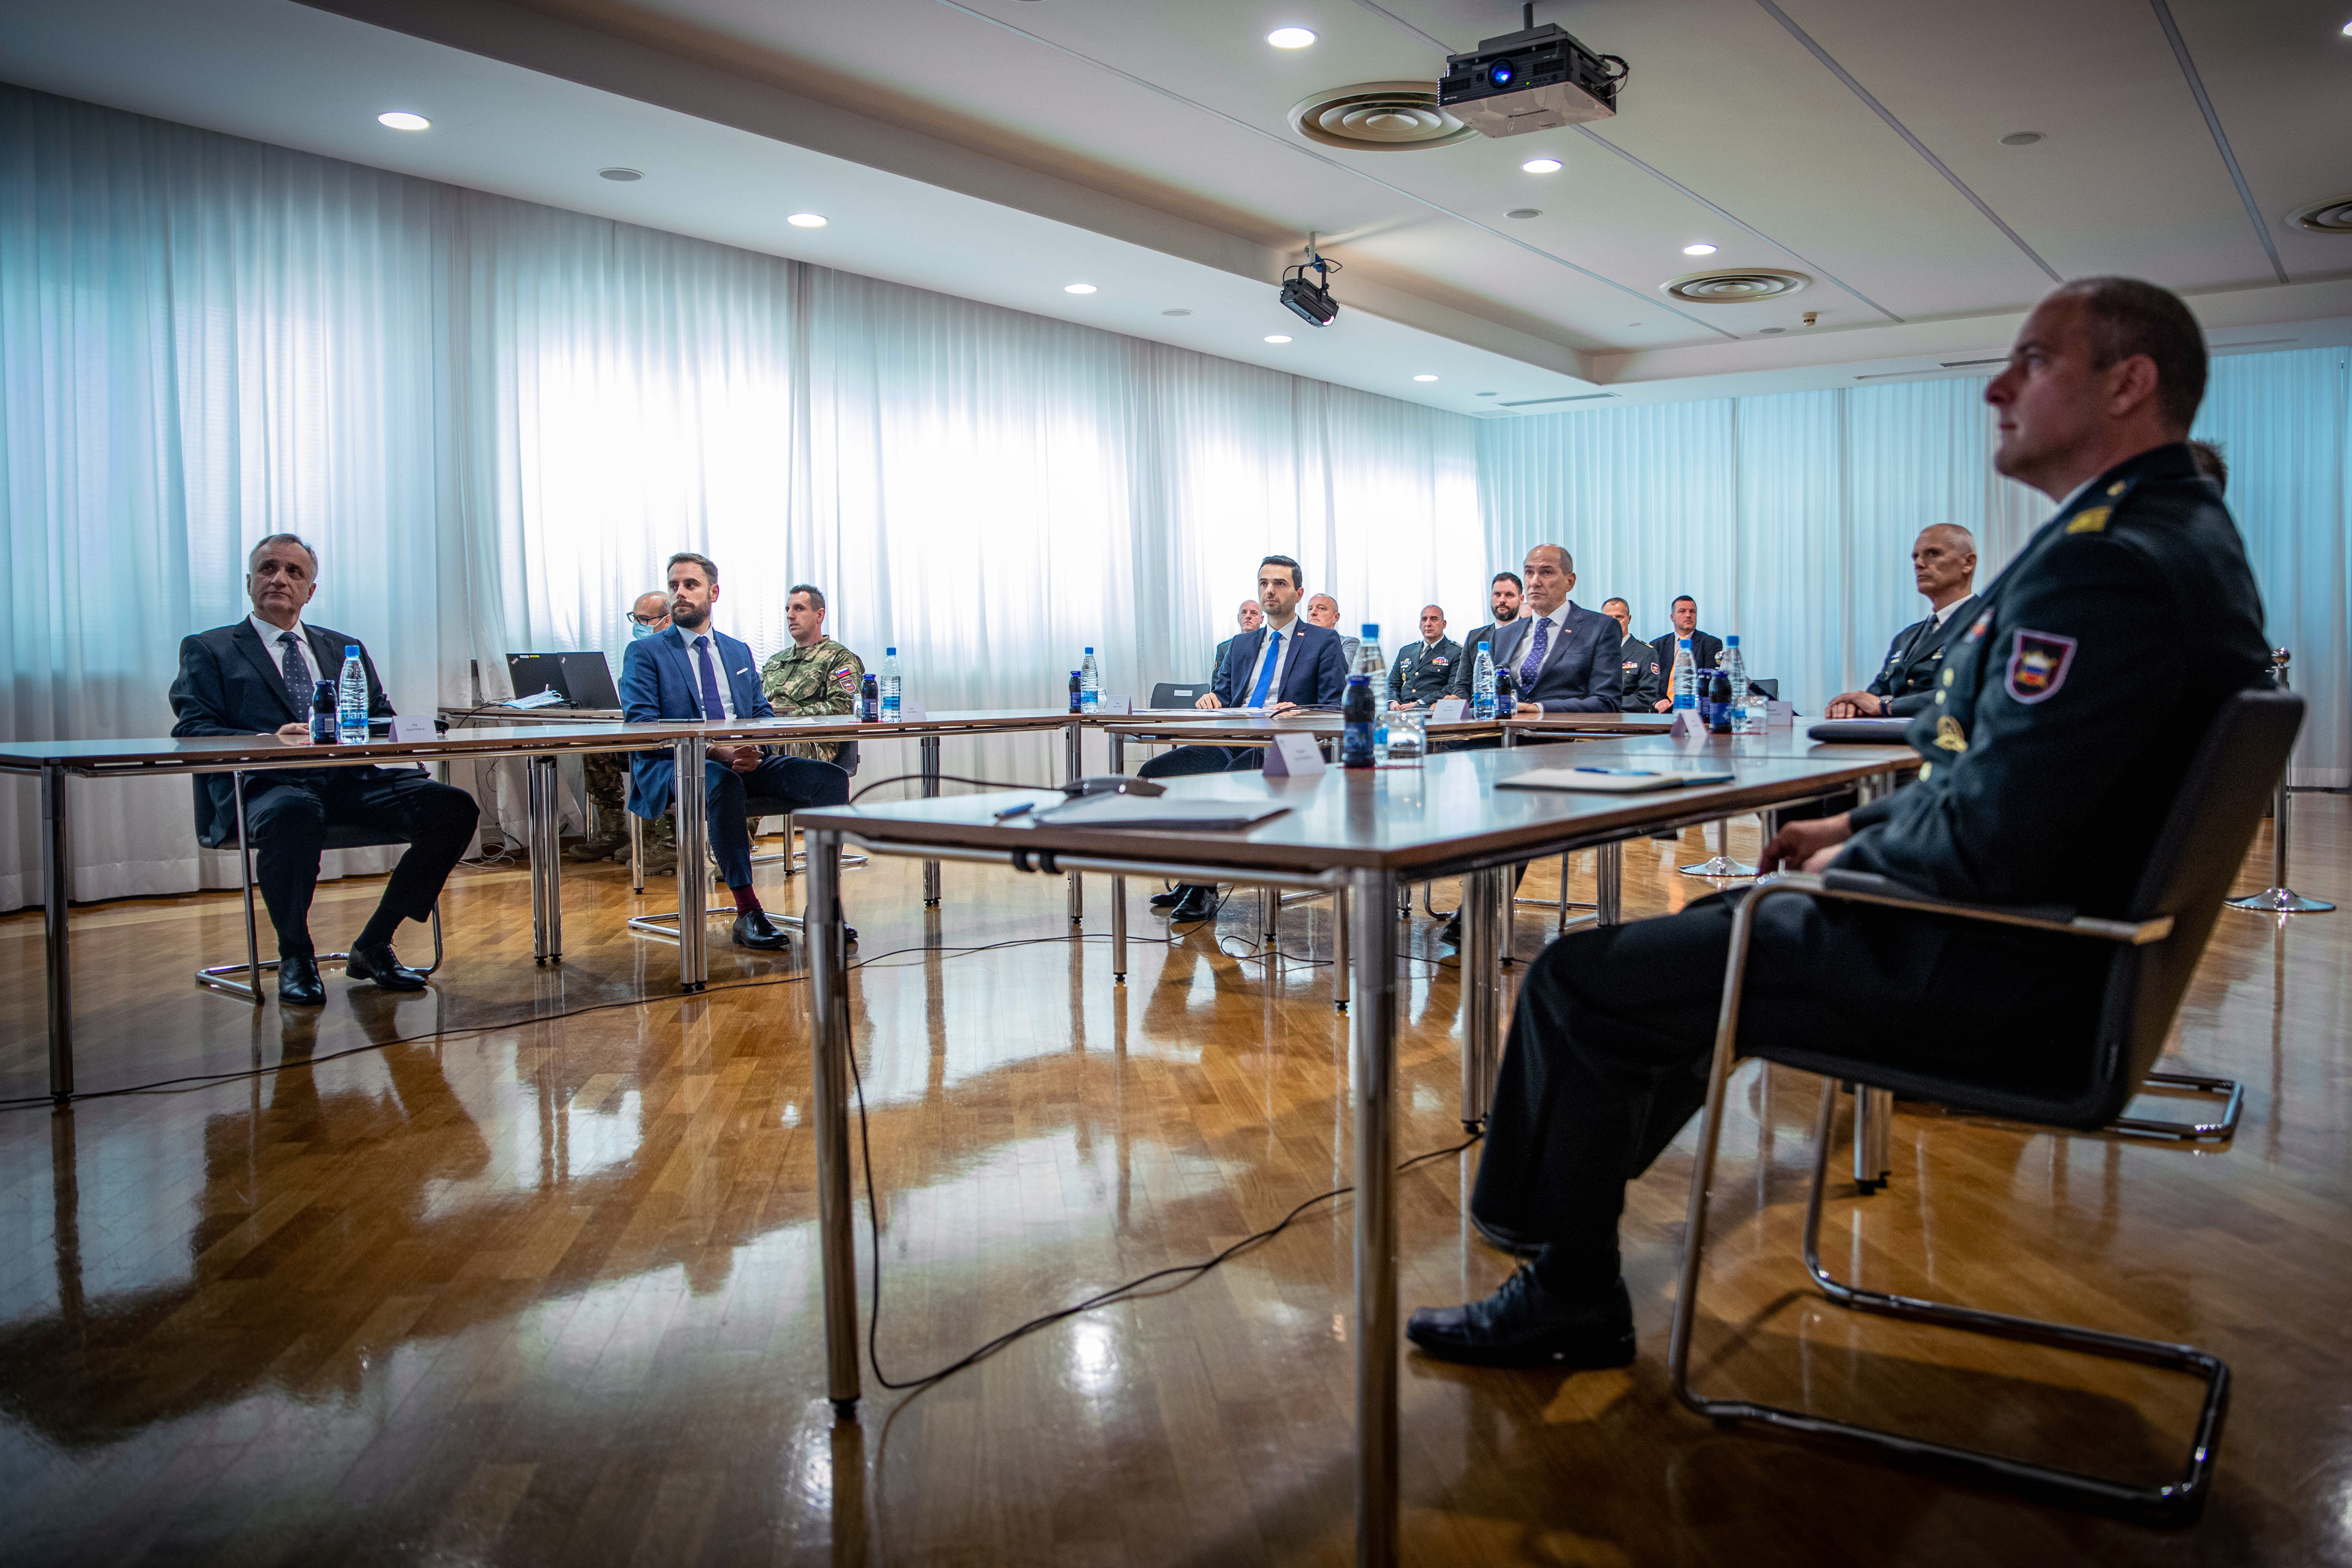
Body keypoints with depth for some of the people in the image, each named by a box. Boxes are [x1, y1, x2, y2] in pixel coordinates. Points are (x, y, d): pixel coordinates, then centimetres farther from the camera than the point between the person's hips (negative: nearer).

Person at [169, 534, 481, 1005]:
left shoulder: (346, 648, 29)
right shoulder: (208, 650, 17)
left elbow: (384, 717, 21)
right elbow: (191, 731, 2)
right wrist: (269, 742, -17)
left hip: (353, 778, 4)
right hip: (268, 783, -4)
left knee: (455, 806, -21)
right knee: (293, 814, -41)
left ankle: (373, 946, -8)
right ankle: (295, 956, -15)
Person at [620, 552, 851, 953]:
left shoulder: (739, 652, 23)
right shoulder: (645, 653, 7)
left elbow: (763, 714, 18)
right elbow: (640, 726, -6)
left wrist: (752, 749, -8)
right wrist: (713, 750, -20)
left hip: (742, 761, 5)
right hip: (671, 769, -5)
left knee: (830, 779, -18)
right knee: (723, 783, -40)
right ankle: (748, 913, -33)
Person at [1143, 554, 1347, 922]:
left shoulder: (1323, 641, 7)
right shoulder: (1241, 645, 24)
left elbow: (1334, 708, 0)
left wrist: (1299, 711, -20)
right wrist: (1210, 699, -2)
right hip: (1230, 743, 6)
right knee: (1154, 772, -15)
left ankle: (1205, 888, -21)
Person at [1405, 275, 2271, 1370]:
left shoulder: (2108, 563, -24)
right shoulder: (2183, 532, 12)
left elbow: (1989, 836, -29)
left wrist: (1849, 867, -10)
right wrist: (1862, 827, 10)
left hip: (1988, 972, -11)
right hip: (2054, 945, 11)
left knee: (1579, 982, -8)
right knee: (1711, 925, 26)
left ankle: (1567, 1303, 11)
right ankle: (1578, 1188, 40)